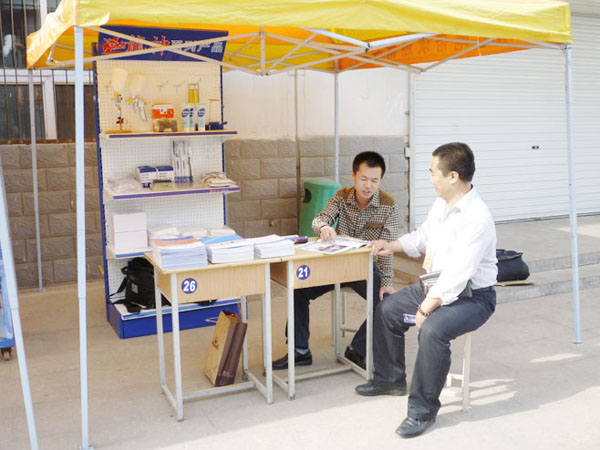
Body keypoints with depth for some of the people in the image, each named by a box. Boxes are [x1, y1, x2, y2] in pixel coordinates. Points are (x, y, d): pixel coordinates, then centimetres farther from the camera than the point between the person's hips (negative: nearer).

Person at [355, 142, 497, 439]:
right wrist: (392, 246, 11)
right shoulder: (441, 204, 2)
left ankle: (423, 410, -14)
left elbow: (457, 275, -30)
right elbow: (422, 237, 22)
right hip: (437, 285, 10)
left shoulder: (477, 218, -27)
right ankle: (390, 379, 29)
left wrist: (425, 309, -28)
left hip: (471, 296, -10)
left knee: (432, 331, -34)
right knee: (387, 310, 11)